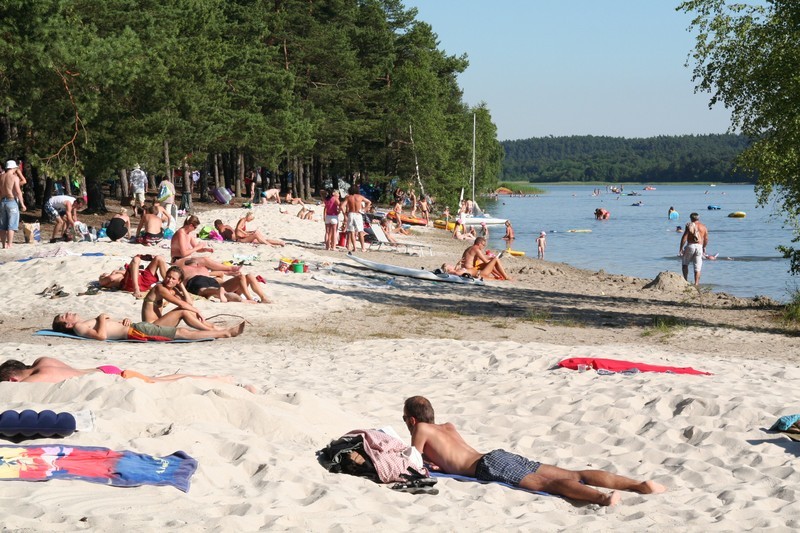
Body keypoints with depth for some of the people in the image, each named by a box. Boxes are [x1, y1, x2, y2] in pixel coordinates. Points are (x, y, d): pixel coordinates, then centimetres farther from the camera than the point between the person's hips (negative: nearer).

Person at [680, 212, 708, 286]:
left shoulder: (690, 225, -4)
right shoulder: (703, 226, 9)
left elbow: (684, 237, -9)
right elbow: (706, 239, 11)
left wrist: (681, 248, -5)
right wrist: (704, 247, 27)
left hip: (690, 246, -3)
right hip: (699, 247, 3)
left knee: (685, 263, 16)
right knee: (697, 267, 5)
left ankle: (686, 280, 9)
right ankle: (696, 284, 0)